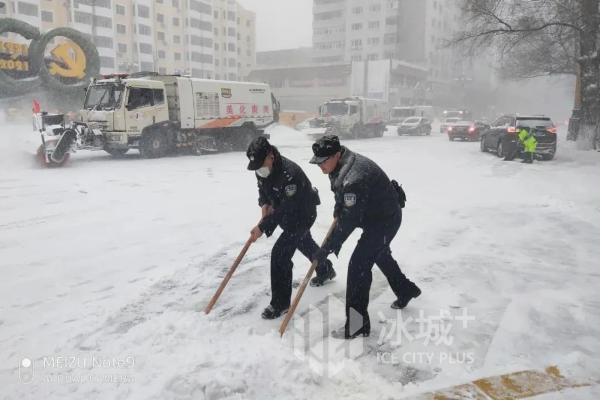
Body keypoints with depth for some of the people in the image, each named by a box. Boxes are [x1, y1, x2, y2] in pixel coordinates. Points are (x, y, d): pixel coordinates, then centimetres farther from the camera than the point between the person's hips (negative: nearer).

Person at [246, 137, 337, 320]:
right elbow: (262, 188, 6)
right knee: (305, 243, 29)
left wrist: (263, 227, -43)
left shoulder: (291, 173, -38)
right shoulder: (262, 169, -13)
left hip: (303, 214, -9)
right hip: (286, 214, 9)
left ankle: (280, 303, -4)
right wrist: (264, 203, -16)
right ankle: (326, 270, 57)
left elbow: (286, 208, -39)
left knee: (280, 253, -17)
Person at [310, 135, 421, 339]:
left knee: (358, 265, -12)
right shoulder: (342, 163, -5)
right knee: (380, 255, 28)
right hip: (377, 215, 11)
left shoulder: (353, 178, -36)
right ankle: (406, 290, 51)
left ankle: (357, 323, -3)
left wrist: (328, 247, -30)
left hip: (385, 219, -11)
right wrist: (339, 205, 5)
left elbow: (349, 221, -35)